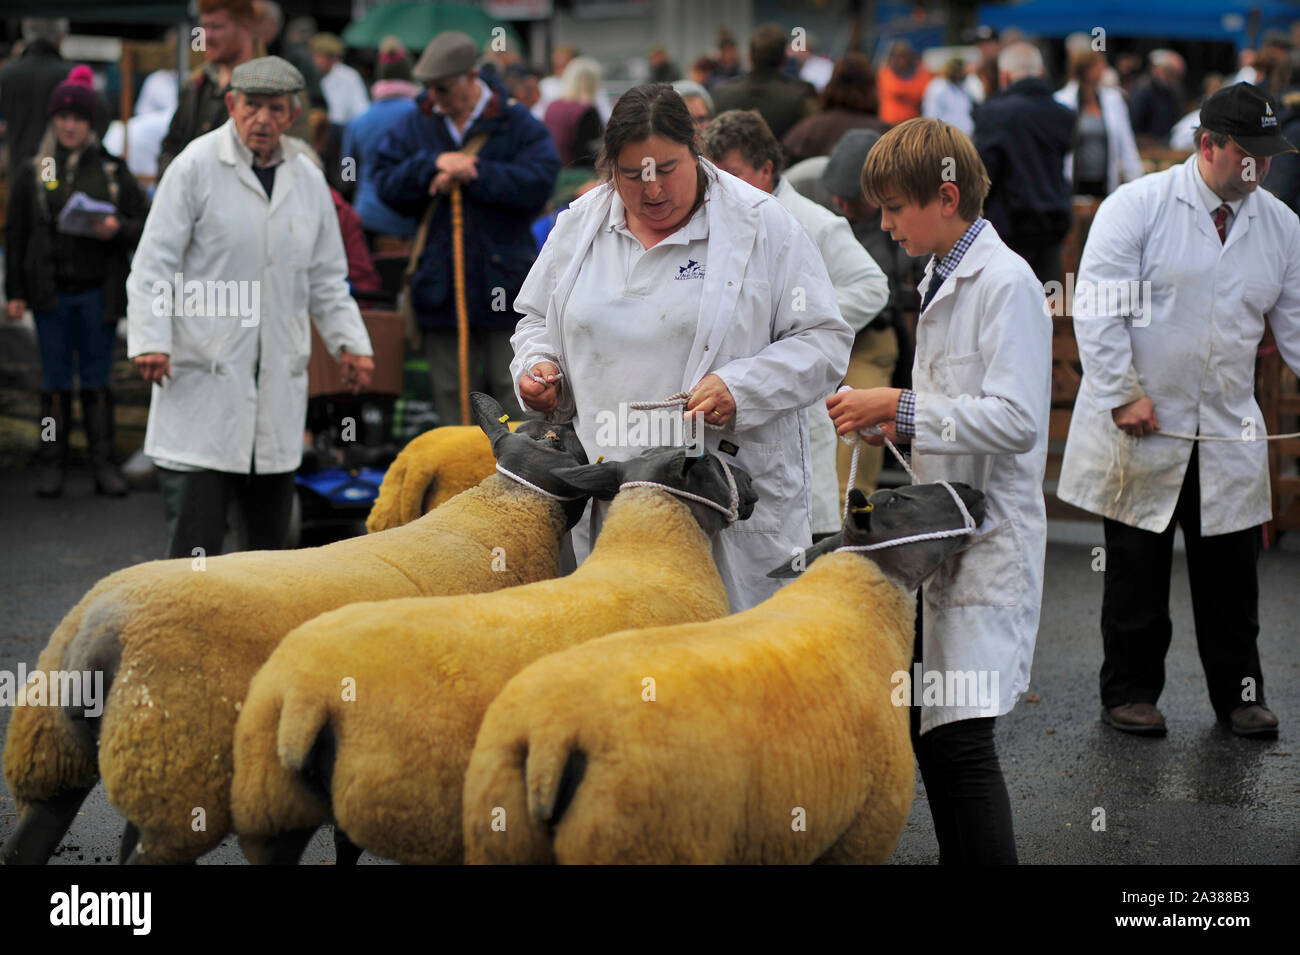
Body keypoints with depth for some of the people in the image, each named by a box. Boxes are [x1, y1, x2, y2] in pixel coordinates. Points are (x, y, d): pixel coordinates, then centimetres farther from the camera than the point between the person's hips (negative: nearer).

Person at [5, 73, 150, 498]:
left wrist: (117, 229, -15)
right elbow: (15, 235, 6)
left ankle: (103, 462, 10)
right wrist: (16, 292, 1)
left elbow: (146, 223, 6)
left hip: (98, 291, 0)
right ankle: (51, 463, 10)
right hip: (51, 292, 0)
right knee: (55, 380, 4)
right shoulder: (31, 172, 5)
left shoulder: (112, 170, 5)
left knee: (97, 379, 5)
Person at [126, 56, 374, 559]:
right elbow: (154, 264, -5)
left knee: (270, 531, 11)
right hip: (203, 375, -5)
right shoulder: (196, 166, -3)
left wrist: (350, 342, 6)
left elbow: (326, 278, 19)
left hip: (279, 378, 5)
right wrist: (150, 340, -16)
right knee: (195, 533, -8)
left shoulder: (308, 179, 12)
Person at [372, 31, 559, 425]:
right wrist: (435, 163, -16)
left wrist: (472, 175, -15)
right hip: (441, 287, 3)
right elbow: (386, 184, -1)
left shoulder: (517, 124, 0)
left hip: (506, 286, -3)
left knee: (517, 400, 0)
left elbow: (539, 181, -14)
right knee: (453, 396, 8)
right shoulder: (413, 126, 9)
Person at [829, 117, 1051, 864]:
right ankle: (958, 858, 20)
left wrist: (900, 407, -17)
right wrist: (894, 425, 9)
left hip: (987, 543, -10)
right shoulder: (944, 278, 16)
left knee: (960, 736, -14)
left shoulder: (1005, 283, -13)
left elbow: (1015, 418, -21)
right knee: (923, 727, 11)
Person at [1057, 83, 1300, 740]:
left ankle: (1238, 693, 20)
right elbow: (1097, 308, -12)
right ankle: (1130, 692, 19)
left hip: (1229, 434, 4)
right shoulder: (1137, 206, -8)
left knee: (1231, 574, 7)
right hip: (1140, 426, -3)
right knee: (1136, 570, 6)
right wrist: (1123, 392, -17)